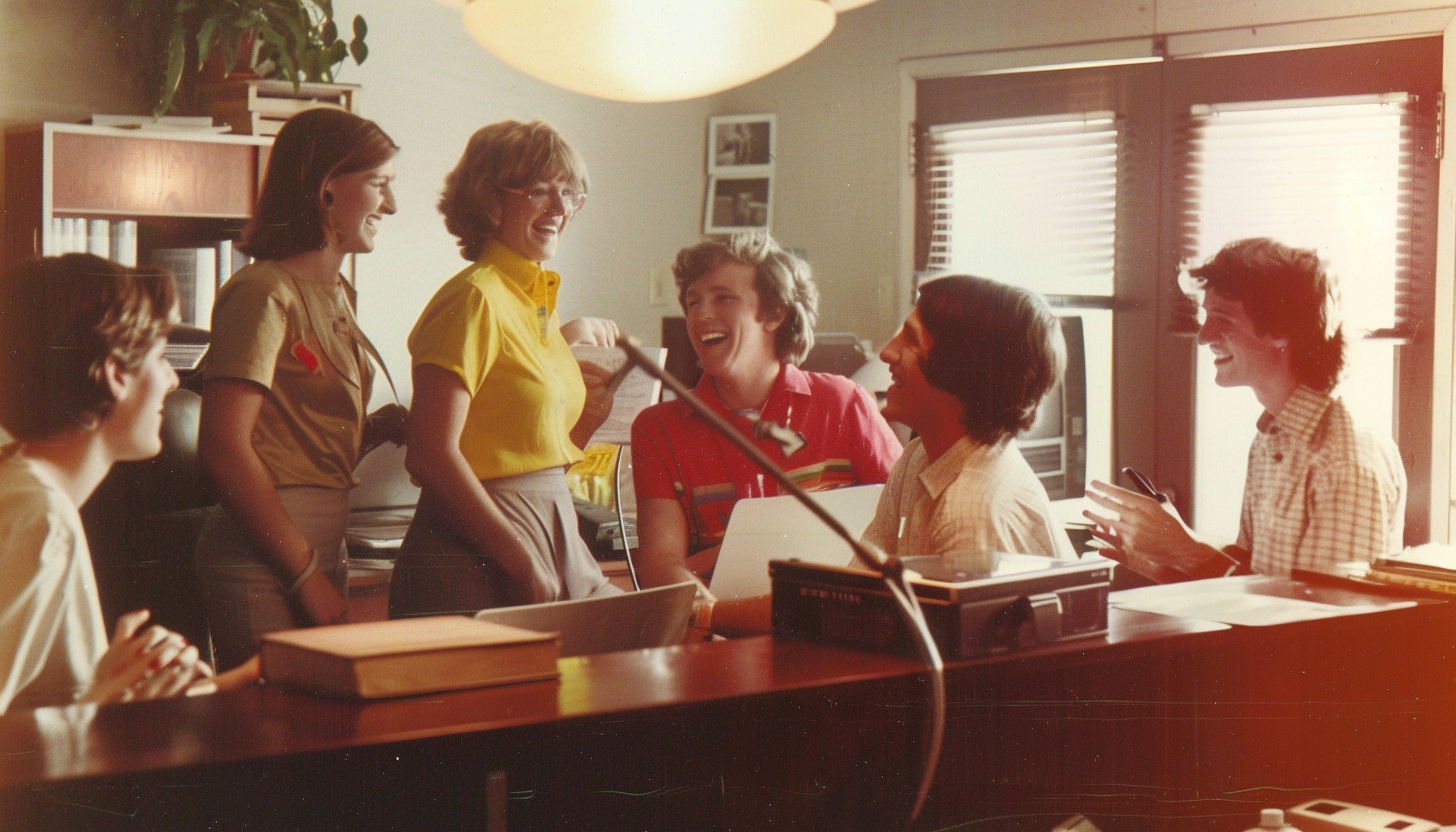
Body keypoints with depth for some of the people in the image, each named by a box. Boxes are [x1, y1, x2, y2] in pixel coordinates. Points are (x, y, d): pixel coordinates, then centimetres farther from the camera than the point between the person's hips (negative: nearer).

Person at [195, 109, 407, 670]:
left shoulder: (337, 293, 16)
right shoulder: (264, 292, -12)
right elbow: (223, 449, -19)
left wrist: (383, 425, 2)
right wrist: (305, 574, -17)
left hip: (322, 548, 9)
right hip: (263, 562, -9)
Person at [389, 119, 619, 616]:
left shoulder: (539, 302, 14)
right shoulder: (475, 299, -11)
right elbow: (432, 456, -20)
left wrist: (587, 420, 2)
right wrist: (522, 561, -19)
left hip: (554, 536, 8)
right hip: (479, 562, -8)